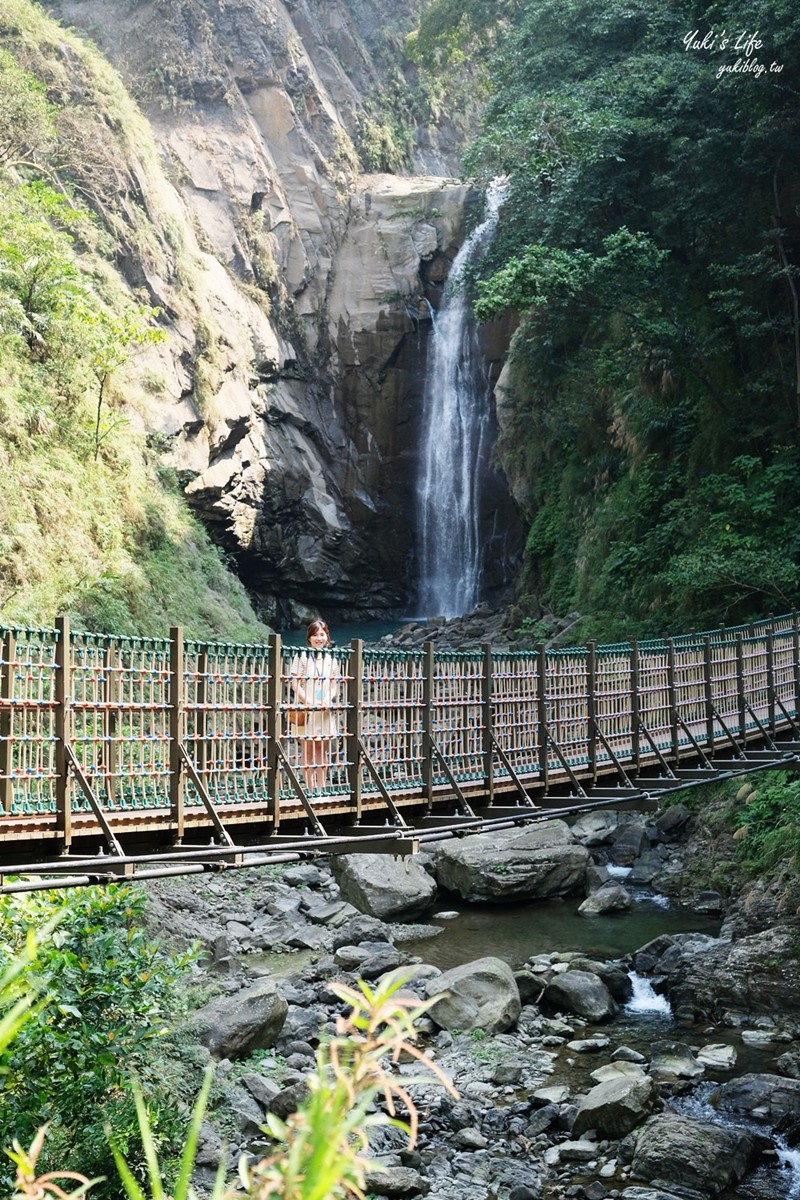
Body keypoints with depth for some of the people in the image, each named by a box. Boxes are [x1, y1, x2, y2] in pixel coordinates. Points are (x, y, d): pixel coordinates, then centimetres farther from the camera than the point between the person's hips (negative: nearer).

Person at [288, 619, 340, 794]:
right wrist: (309, 702, -17)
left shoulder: (331, 659, 11)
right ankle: (310, 789, 1)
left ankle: (321, 788, 12)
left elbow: (335, 684, 10)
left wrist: (328, 701, -9)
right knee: (308, 750, -2)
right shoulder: (302, 657, -2)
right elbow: (295, 684, -7)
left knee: (323, 750, 6)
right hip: (306, 710, -4)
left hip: (326, 711, 4)